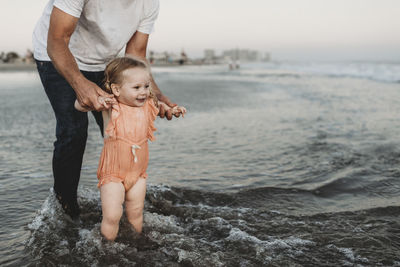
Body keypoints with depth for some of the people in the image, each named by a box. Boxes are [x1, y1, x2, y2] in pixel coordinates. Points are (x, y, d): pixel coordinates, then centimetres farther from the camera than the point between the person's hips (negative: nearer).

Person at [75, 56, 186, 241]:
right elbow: (79, 105, -13)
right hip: (113, 173, -4)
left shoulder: (148, 106, -1)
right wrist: (96, 99, -31)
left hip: (138, 172, 4)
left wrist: (172, 109, 6)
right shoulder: (111, 107, -14)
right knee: (112, 216, -6)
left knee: (135, 214, 17)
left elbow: (158, 105, 23)